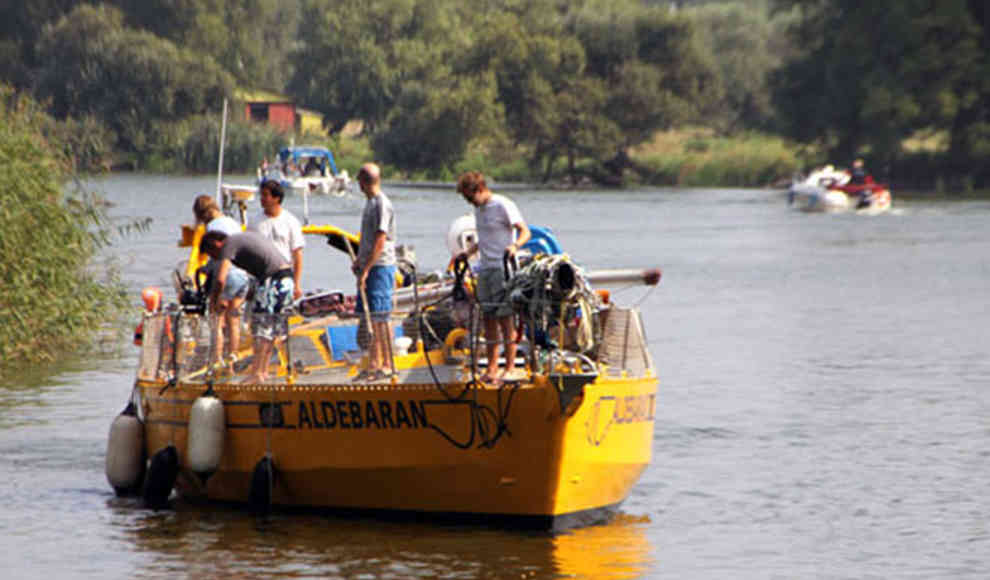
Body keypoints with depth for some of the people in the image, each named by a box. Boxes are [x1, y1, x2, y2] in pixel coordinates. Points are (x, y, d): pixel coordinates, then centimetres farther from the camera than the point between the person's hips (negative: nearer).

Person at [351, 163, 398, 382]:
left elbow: (380, 242, -18)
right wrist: (358, 261, 19)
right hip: (369, 267, 9)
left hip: (380, 266, -9)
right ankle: (374, 364, 13)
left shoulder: (382, 205, -14)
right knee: (372, 318, 10)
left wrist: (366, 269, -20)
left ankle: (387, 366, -6)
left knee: (380, 317, -8)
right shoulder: (370, 202, 16)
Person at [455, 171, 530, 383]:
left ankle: (510, 367, -5)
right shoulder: (479, 209, 16)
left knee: (505, 317, -8)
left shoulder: (503, 205, -9)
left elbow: (525, 231, -12)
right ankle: (492, 368, 12)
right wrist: (467, 252, 11)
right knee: (488, 318, 8)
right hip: (485, 268, 8)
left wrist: (515, 245, -30)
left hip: (502, 268, -8)